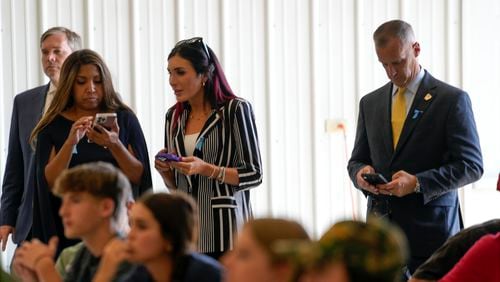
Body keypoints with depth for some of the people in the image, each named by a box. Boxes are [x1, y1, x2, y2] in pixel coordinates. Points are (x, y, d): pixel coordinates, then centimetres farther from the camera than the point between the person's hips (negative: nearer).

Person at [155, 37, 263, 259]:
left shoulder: (236, 109, -4)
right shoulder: (174, 116, 12)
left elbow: (254, 174, -5)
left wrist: (206, 169, -16)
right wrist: (164, 170, -2)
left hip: (224, 228, -5)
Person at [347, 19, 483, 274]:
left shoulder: (452, 100, -1)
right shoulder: (370, 103, 14)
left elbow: (471, 165, -5)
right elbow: (357, 159, 21)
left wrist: (417, 183, -17)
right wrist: (360, 172, -5)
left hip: (431, 229, -4)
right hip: (381, 230, 4)